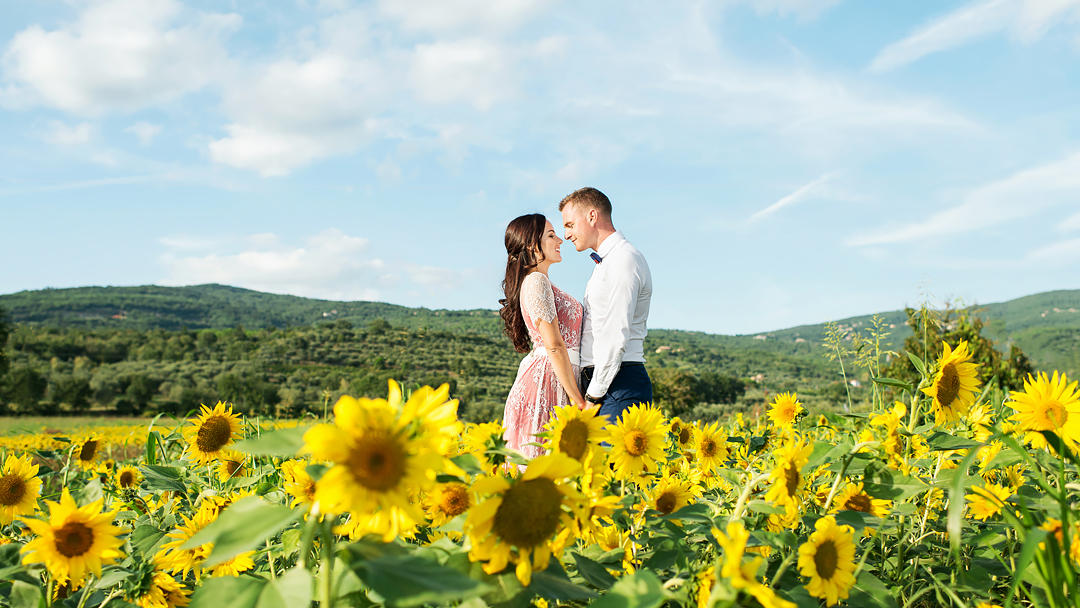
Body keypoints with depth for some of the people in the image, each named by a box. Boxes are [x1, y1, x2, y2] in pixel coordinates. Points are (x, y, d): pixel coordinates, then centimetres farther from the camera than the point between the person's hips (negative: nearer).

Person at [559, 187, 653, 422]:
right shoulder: (605, 262, 22)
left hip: (619, 385, -9)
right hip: (599, 381, 9)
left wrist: (592, 396, -14)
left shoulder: (624, 260, -10)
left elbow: (617, 336, -17)